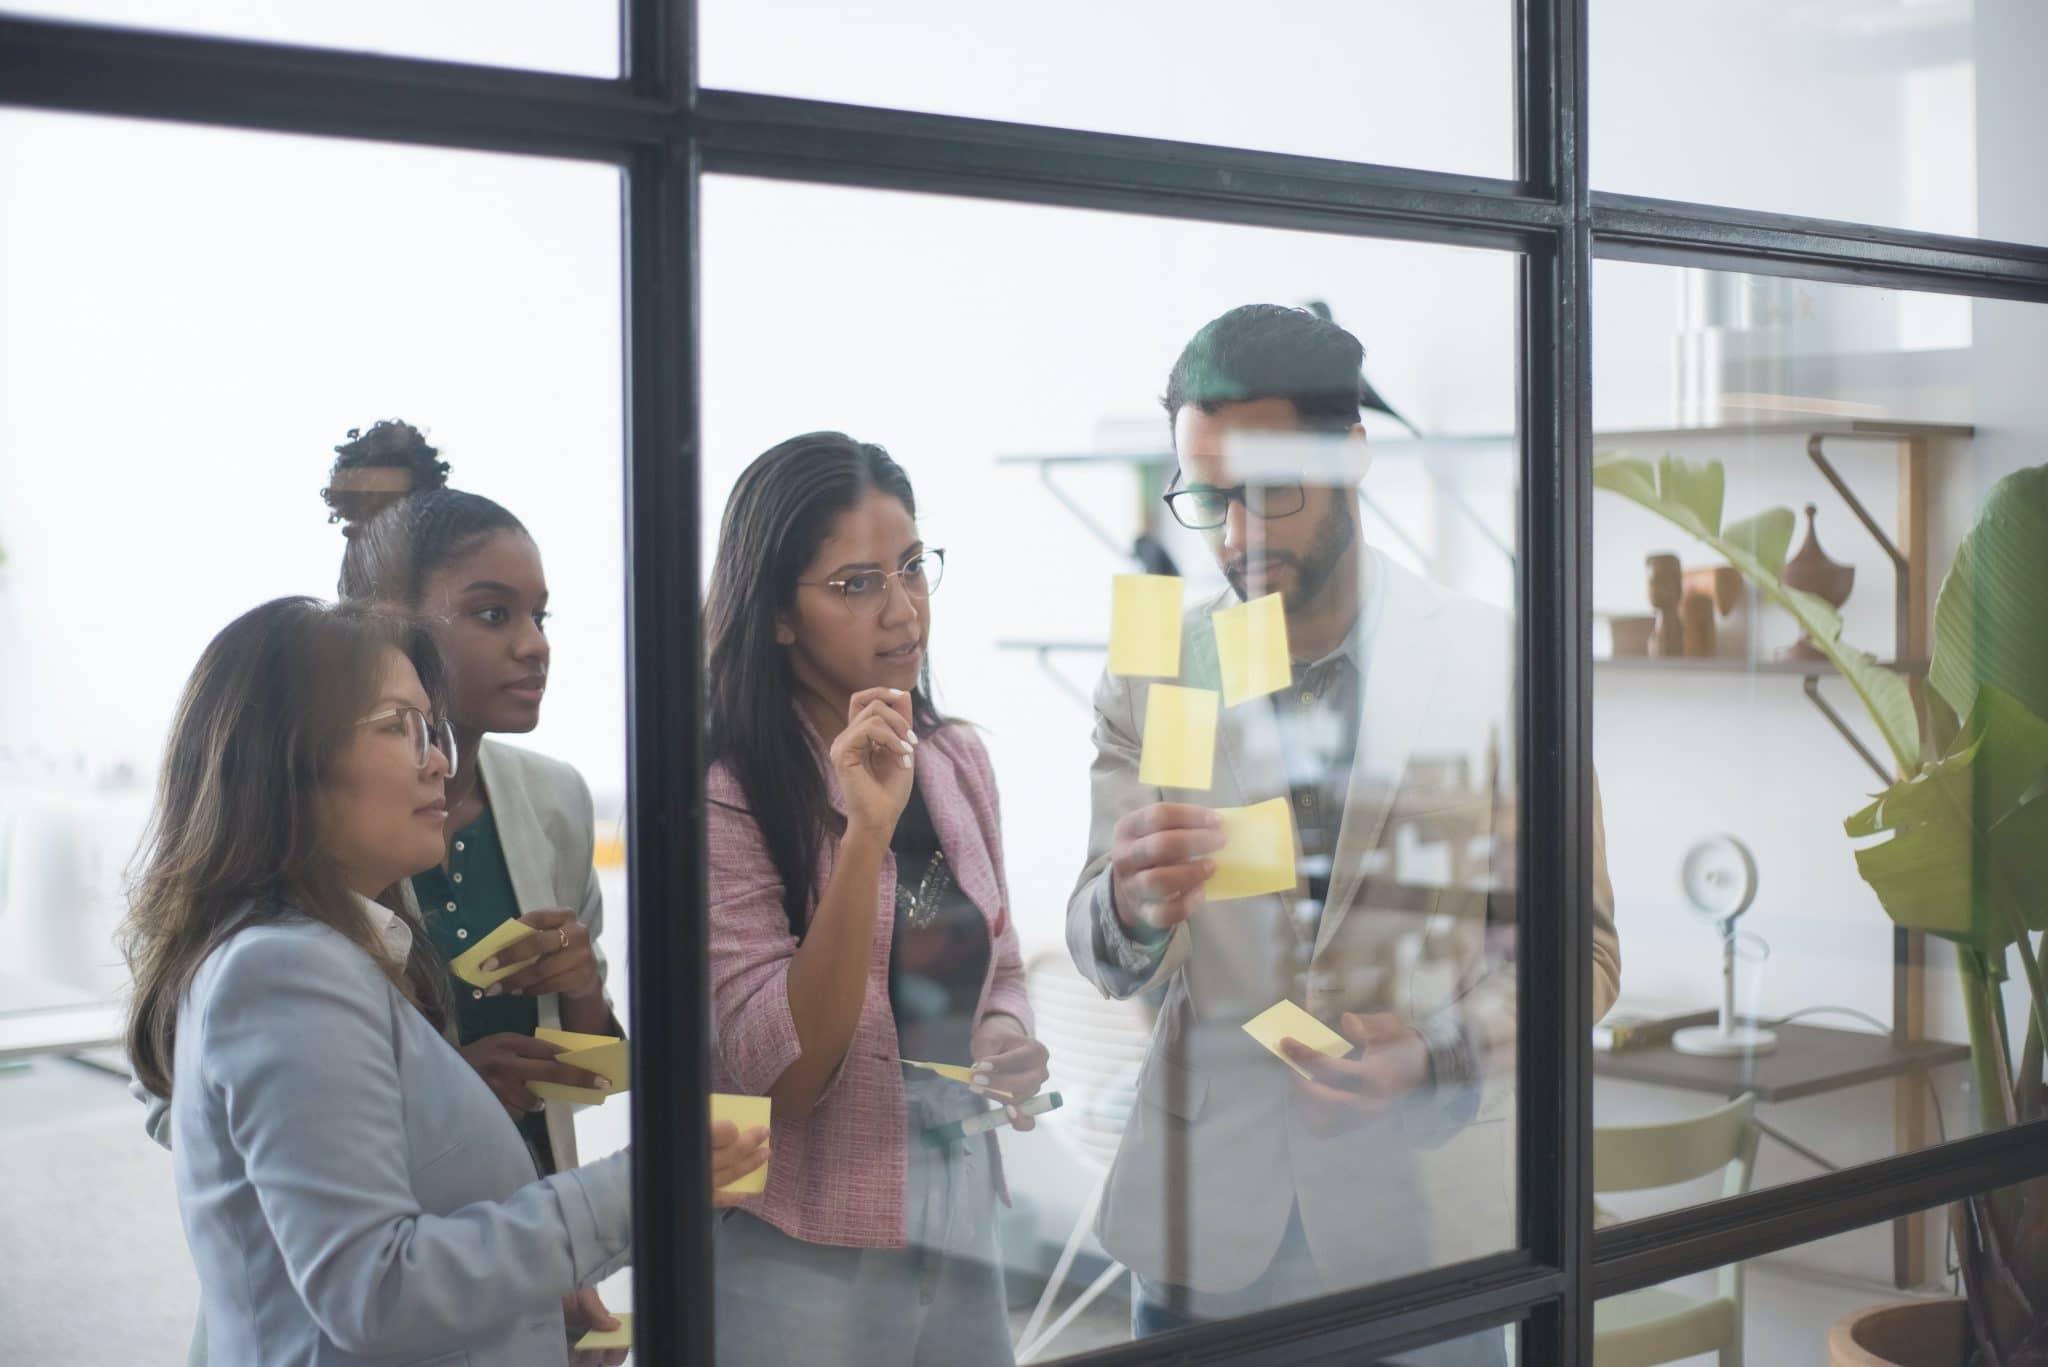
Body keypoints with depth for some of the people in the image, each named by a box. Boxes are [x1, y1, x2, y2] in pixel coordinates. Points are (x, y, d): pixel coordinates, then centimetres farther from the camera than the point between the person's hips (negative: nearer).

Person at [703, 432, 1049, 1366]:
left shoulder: (957, 761, 4)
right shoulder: (725, 796, -14)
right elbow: (783, 1076, -21)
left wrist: (1009, 1043, -5)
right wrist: (866, 832, -28)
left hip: (962, 1240, 6)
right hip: (803, 1263, -5)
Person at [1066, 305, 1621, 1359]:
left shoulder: (1496, 668, -5)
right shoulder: (1150, 679, 1)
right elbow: (1106, 964, -1)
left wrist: (1438, 1053, -19)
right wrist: (1132, 905, -24)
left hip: (1421, 1220, -1)